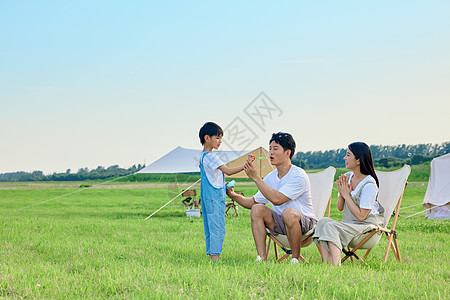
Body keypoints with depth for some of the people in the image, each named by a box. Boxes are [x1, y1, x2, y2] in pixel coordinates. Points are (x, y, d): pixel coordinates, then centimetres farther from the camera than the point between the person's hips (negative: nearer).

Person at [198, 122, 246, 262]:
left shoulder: (203, 156, 16)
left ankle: (211, 253, 14)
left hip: (208, 197, 10)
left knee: (210, 226, 11)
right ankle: (215, 255, -9)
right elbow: (228, 171, -21)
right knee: (217, 227, -9)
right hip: (214, 197, -10)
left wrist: (223, 185, 19)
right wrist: (245, 166, -23)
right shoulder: (210, 156, -15)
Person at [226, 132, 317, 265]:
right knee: (257, 209, -15)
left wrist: (256, 177, -28)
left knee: (288, 213, -37)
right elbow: (254, 202, 12)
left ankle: (295, 259, -20)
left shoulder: (298, 175, -18)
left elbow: (277, 199, -30)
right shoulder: (270, 177, 5)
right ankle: (261, 258, -16)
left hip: (305, 224, -7)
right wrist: (234, 195, -6)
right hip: (282, 224, 7)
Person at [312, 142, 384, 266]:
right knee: (323, 221, -17)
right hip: (350, 225, 8)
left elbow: (361, 216, -18)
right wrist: (341, 194, -8)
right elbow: (340, 208, 13)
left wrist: (346, 195, -14)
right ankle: (326, 264, -27)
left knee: (330, 227, -27)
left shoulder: (369, 184, -16)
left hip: (368, 226, -8)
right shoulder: (347, 177, 9)